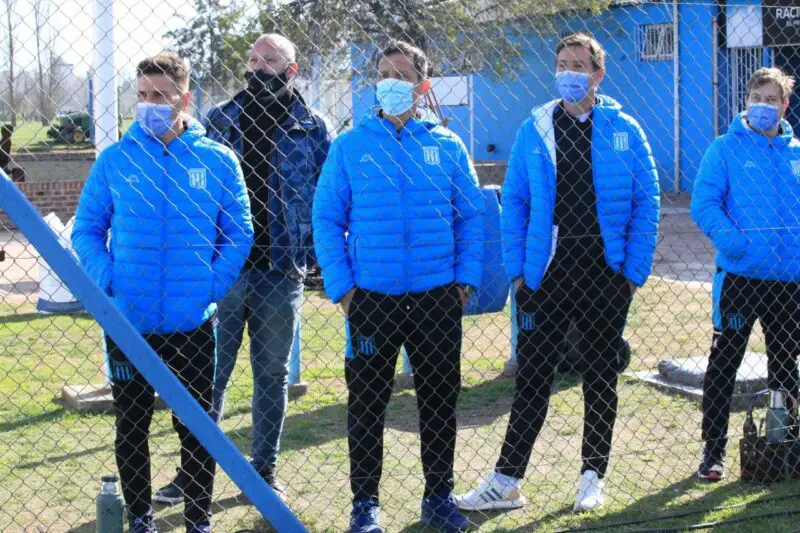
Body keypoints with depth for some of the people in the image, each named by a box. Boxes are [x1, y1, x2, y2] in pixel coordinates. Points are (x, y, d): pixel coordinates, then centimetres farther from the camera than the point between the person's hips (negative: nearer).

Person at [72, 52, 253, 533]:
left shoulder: (218, 161, -2)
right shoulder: (116, 159, -1)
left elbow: (239, 234, 2)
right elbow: (87, 229, 5)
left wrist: (211, 286, -9)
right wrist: (107, 280, -10)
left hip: (193, 324, -1)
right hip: (127, 323, 1)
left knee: (197, 425, 9)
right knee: (132, 425, 11)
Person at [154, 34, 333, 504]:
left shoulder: (314, 130, 3)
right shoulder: (220, 121, 6)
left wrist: (313, 255, -3)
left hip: (281, 273, 0)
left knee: (272, 375, 10)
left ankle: (265, 469, 21)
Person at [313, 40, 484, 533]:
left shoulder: (447, 146, 5)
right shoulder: (350, 147, 1)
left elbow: (471, 215, 8)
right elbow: (327, 219, 1)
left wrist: (466, 277, -1)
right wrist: (341, 284, -7)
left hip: (438, 297, 2)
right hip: (371, 298, -1)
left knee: (441, 398, 10)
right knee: (367, 402, 4)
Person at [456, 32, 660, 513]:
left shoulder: (625, 131, 0)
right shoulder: (534, 130, 3)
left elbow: (647, 203, 0)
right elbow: (515, 201, 4)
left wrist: (635, 271, -5)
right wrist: (517, 268, -3)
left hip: (606, 270, 0)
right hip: (547, 269, 0)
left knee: (602, 374, 10)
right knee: (533, 374, 1)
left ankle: (593, 477, 21)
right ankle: (506, 481, 5)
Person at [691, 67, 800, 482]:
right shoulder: (725, 149, -2)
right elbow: (704, 203, -9)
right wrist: (726, 235, -25)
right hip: (740, 274, -4)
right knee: (724, 362, 1)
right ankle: (713, 450, 9)